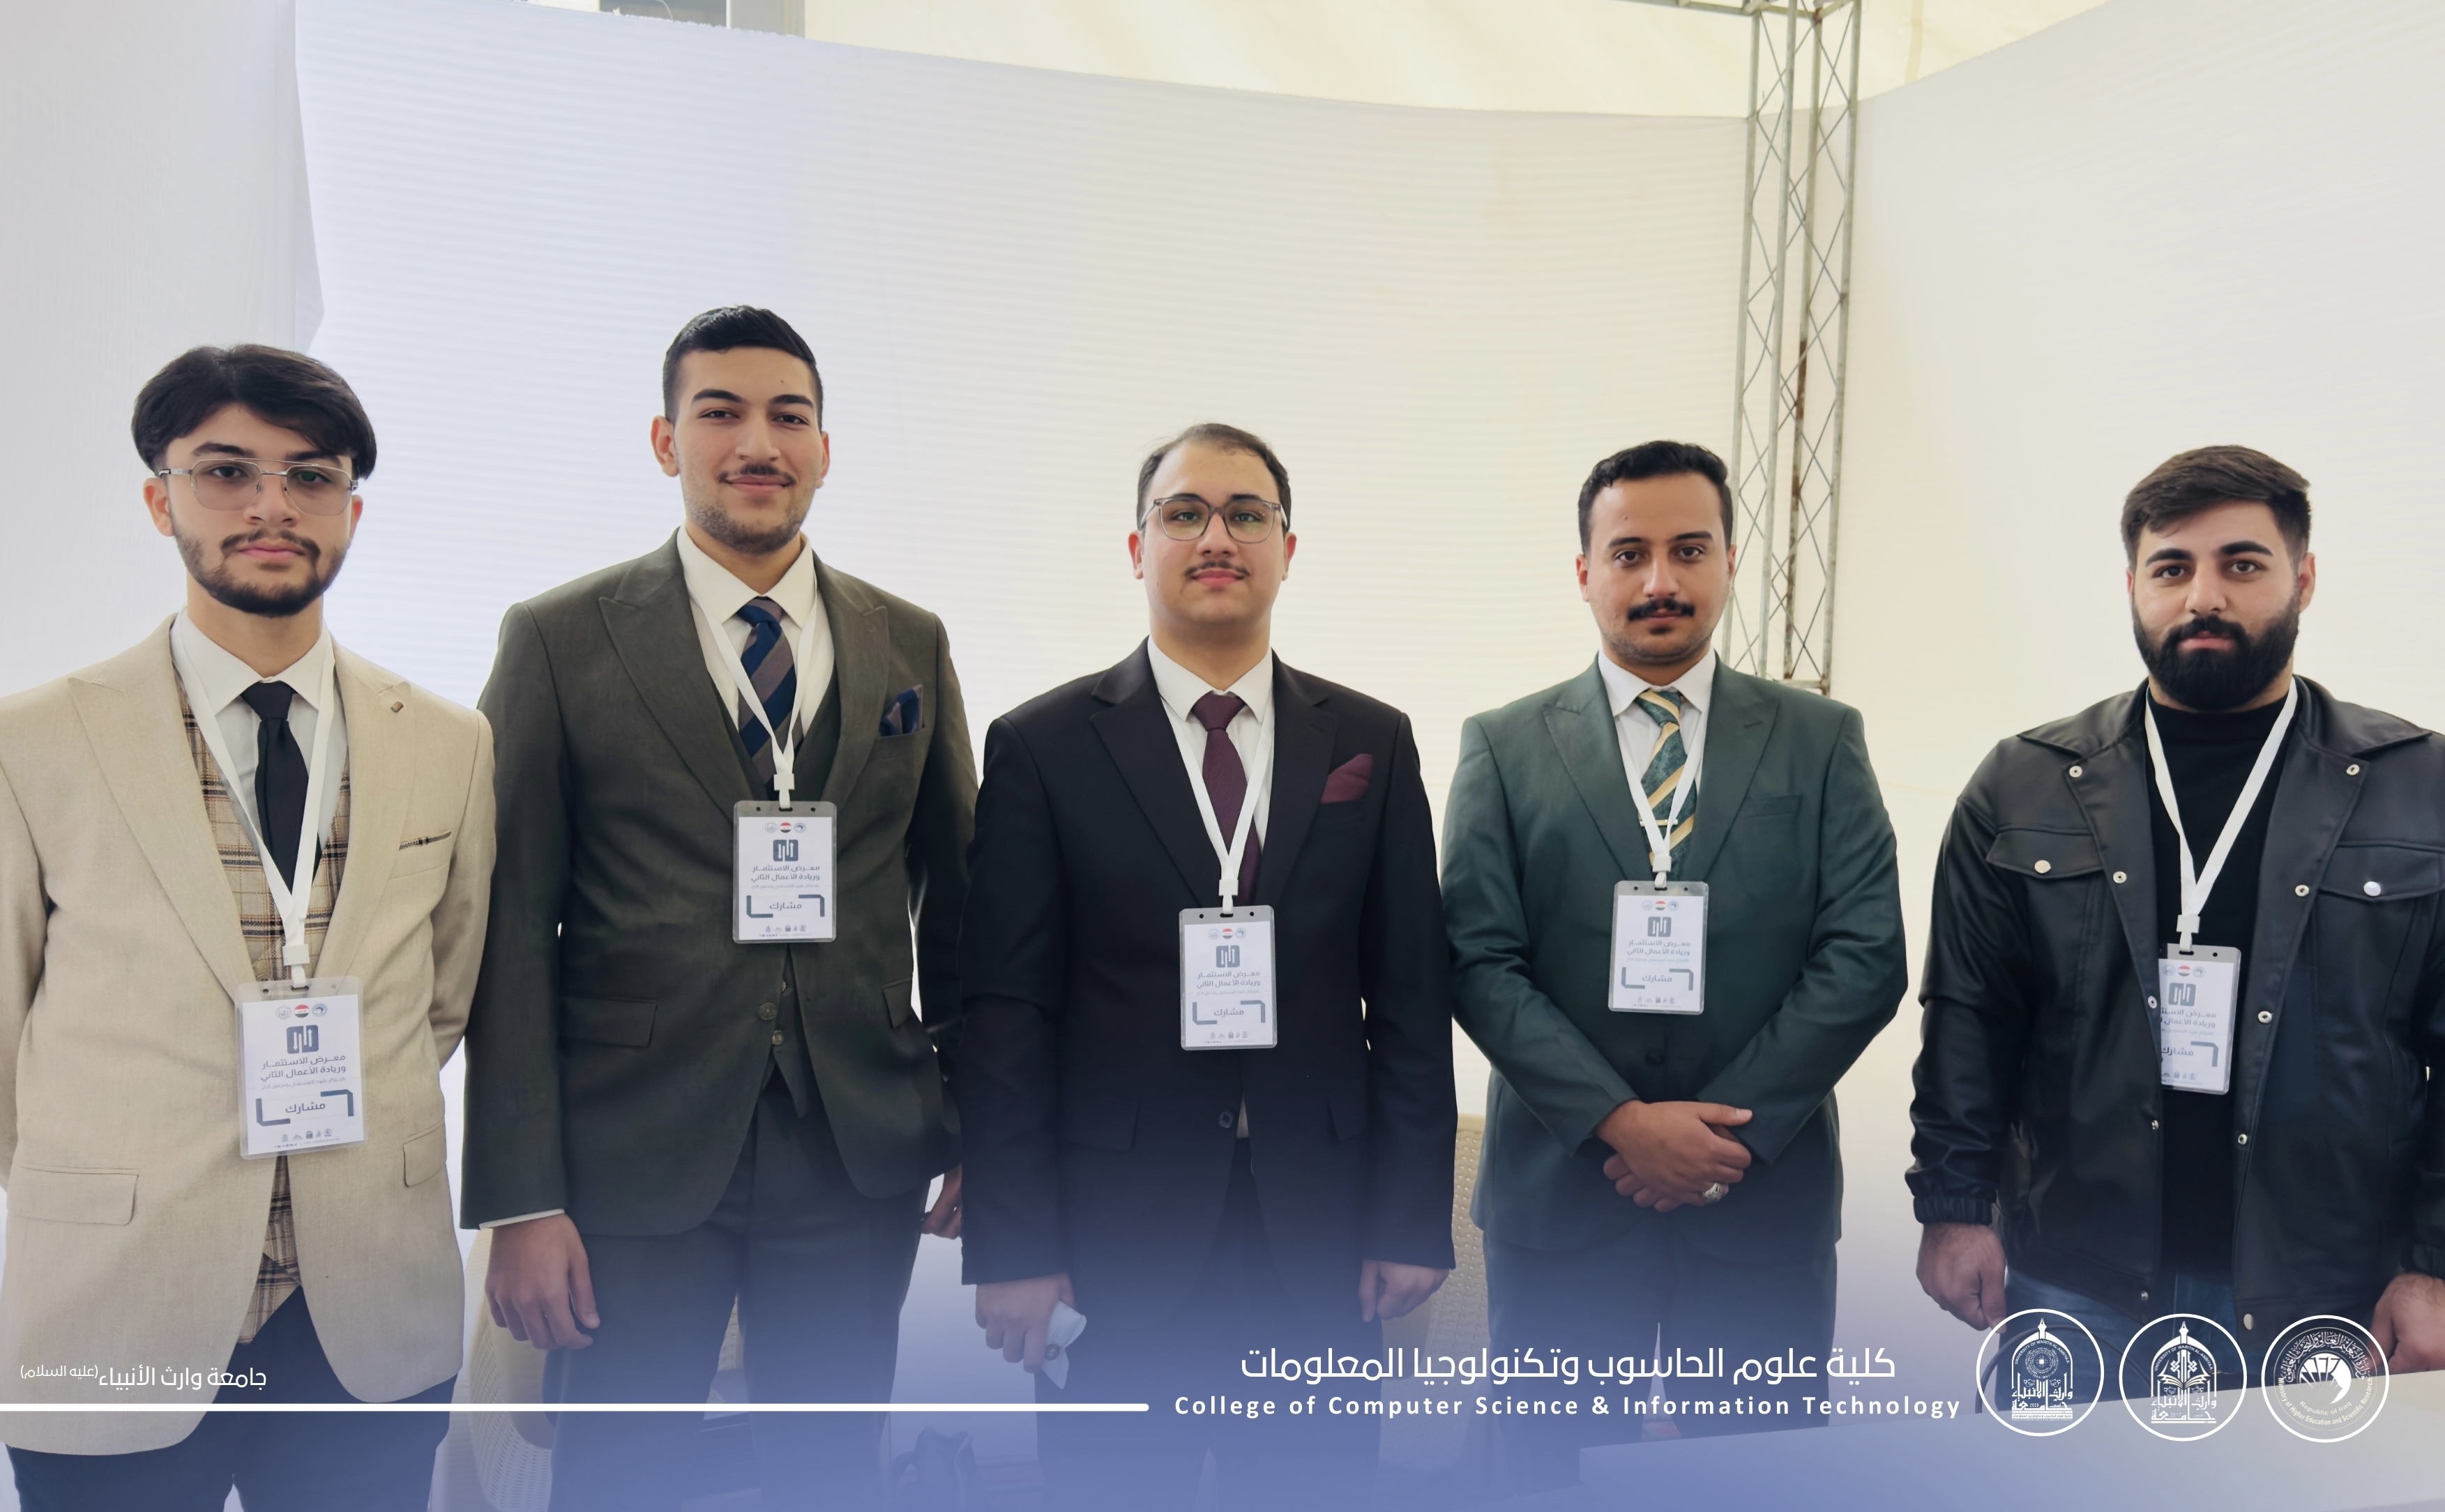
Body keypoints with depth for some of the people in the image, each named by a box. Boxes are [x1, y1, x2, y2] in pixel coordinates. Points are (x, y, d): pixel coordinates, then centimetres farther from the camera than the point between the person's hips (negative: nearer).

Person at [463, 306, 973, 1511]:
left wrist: (982, 1131, 8)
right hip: (634, 1162, -2)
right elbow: (512, 937, -4)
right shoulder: (558, 641, -1)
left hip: (860, 1160, 3)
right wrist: (518, 1198, -9)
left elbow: (956, 903, 10)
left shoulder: (911, 644, 7)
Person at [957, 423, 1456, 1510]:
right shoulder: (1041, 747, -1)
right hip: (1114, 1239, -2)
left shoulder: (1372, 744, 6)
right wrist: (1011, 1248, -7)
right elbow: (1005, 1013, -4)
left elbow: (1410, 1000, 5)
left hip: (1317, 1236, 2)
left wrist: (1414, 1219, 1)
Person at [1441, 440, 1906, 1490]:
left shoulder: (1821, 741, 4)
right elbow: (1480, 963, -4)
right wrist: (1623, 1121, -14)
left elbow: (1865, 957, -3)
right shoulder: (1505, 748, 3)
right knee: (1558, 1481, 10)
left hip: (1763, 1196, 1)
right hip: (1560, 1196, 0)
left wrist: (1728, 1132, -11)